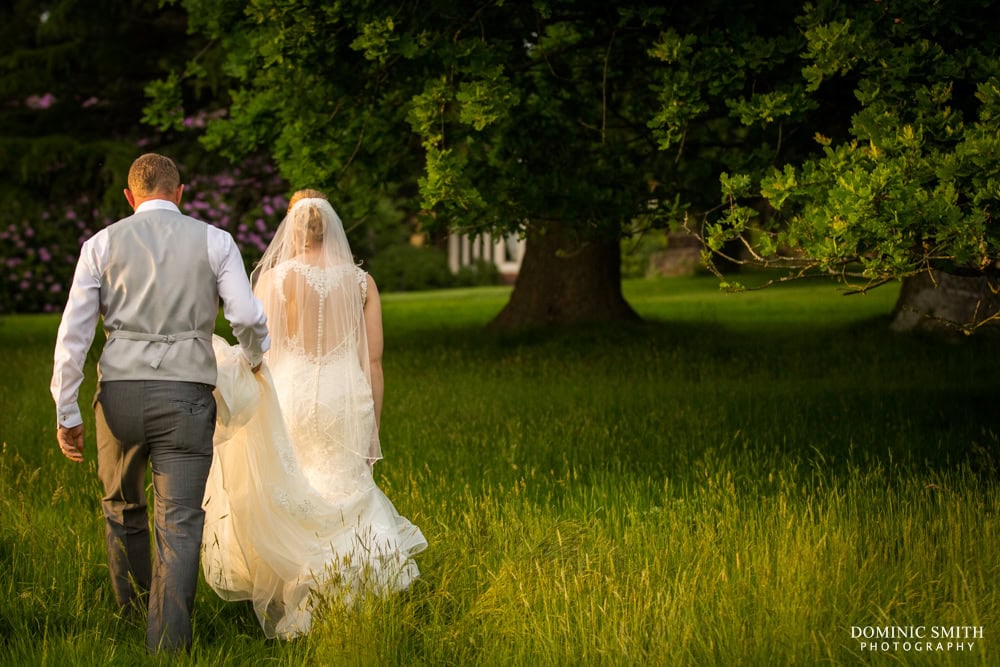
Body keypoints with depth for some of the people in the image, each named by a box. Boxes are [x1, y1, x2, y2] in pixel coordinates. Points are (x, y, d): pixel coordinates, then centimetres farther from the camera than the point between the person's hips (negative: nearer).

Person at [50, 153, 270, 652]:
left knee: (121, 504, 24)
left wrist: (66, 413, 6)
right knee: (179, 522, -1)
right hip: (186, 395, -2)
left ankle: (132, 606, 40)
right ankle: (167, 640, -11)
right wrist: (255, 359, 18)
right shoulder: (214, 241, 5)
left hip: (120, 391, 2)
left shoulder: (103, 243, 6)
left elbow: (73, 333, 2)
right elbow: (246, 316, -4)